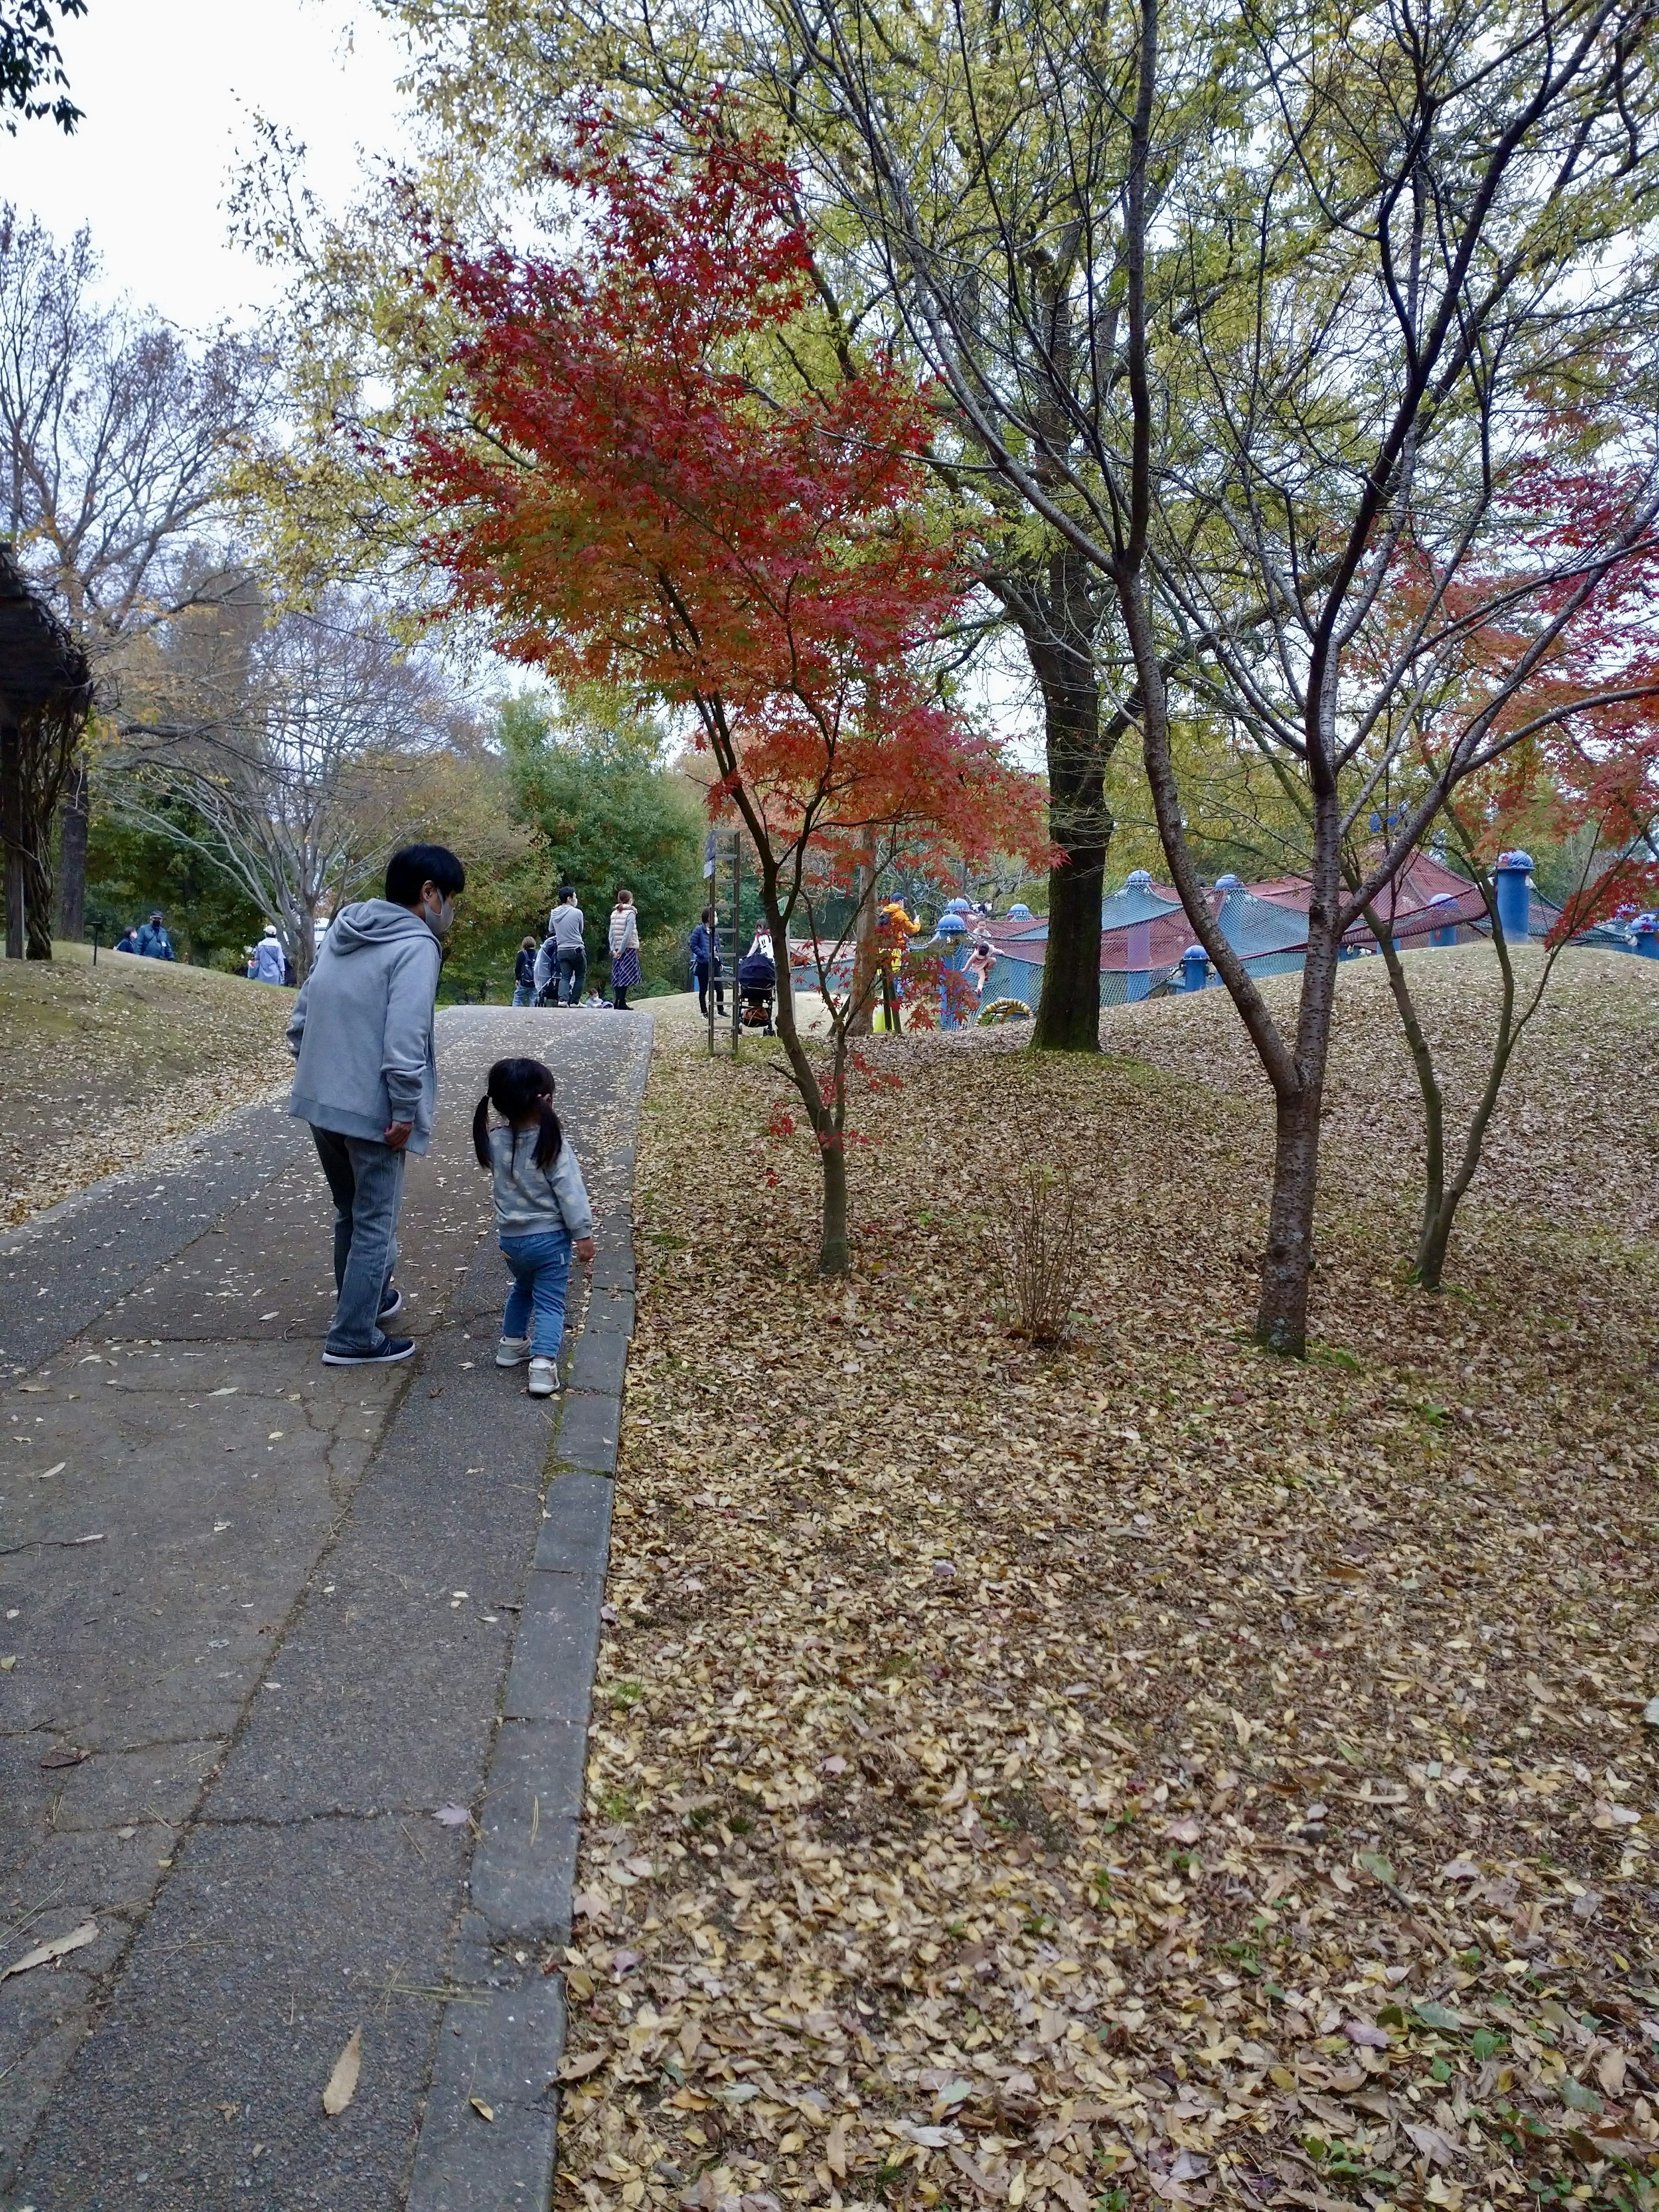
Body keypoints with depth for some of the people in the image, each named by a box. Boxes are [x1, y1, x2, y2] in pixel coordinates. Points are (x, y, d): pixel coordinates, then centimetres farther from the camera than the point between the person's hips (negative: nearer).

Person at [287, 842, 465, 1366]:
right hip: (371, 1109, -8)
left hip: (317, 1100, 8)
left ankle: (364, 1298, 41)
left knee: (351, 1212, 24)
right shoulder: (416, 946, -15)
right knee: (375, 1223, 5)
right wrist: (407, 1111, -16)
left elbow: (303, 1014, 14)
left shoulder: (344, 933, 11)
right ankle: (353, 1337, 12)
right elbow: (404, 1040, -24)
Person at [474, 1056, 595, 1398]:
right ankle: (542, 1365, -5)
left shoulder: (495, 1142, -8)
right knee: (550, 1302, 4)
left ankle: (512, 1344, 38)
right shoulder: (554, 1145, -21)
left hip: (510, 1239, 4)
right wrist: (584, 1234, -8)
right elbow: (571, 1193, -17)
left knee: (523, 1289, 29)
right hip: (549, 1238, -4)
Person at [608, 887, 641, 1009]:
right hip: (629, 948, -6)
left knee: (618, 976, 9)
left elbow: (611, 933, 5)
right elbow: (628, 934, -16)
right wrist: (622, 950, -13)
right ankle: (622, 1003, -8)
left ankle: (617, 1001, 10)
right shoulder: (630, 914, -9)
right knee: (626, 976, -5)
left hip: (617, 950, 6)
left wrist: (613, 949, 4)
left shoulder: (614, 913, 8)